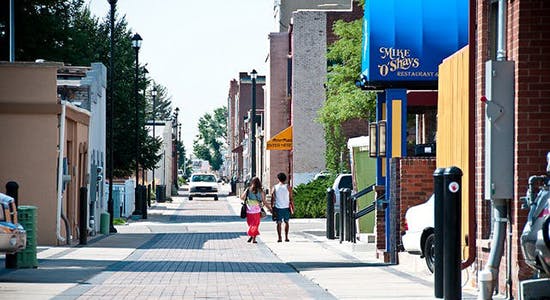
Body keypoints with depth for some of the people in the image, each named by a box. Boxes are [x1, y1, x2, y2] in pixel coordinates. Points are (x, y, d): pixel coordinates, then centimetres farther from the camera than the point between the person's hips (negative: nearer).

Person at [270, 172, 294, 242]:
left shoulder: (274, 188, 0)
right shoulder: (288, 187, -2)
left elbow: (272, 199, 1)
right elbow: (291, 198, -3)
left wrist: (272, 207, 9)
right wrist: (292, 207, 3)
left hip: (277, 208, 0)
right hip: (286, 207, 0)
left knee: (279, 223, 4)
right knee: (286, 222, 14)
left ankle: (279, 238, -1)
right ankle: (286, 237, 11)